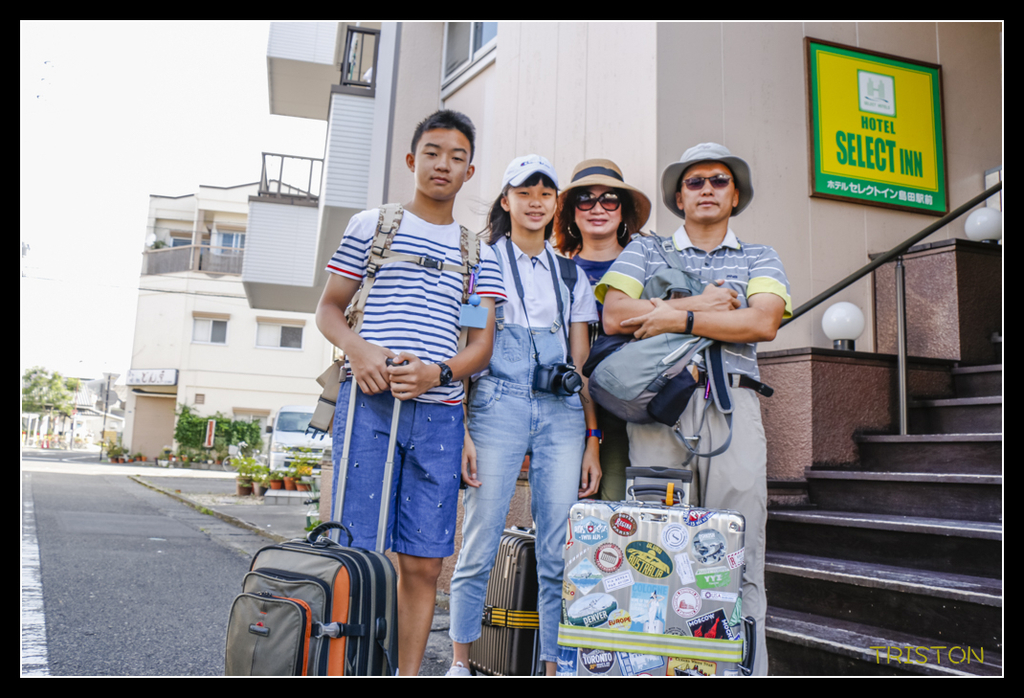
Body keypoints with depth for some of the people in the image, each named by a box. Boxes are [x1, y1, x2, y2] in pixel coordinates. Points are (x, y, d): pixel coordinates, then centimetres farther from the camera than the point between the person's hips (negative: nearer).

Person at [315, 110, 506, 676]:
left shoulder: (479, 251, 16)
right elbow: (328, 308, 12)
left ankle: (410, 672, 14)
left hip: (439, 412, 2)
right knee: (358, 551, -4)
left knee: (423, 561, 3)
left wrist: (437, 372, -11)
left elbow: (483, 343, 9)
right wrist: (355, 347, -10)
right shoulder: (370, 226, 12)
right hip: (368, 402, -2)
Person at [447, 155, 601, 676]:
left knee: (559, 553, 0)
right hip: (497, 407, -2)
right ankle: (459, 660, 12)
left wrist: (592, 439, 6)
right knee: (480, 547, -3)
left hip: (562, 414, 3)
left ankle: (554, 663, 11)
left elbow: (582, 362, 15)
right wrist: (461, 430, -8)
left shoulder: (571, 273, 18)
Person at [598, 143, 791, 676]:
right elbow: (615, 315, 1)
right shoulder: (644, 250, 19)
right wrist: (703, 304, 2)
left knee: (738, 557, -3)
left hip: (732, 405, 1)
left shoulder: (759, 258, 21)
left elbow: (763, 323, 0)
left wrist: (676, 318, -3)